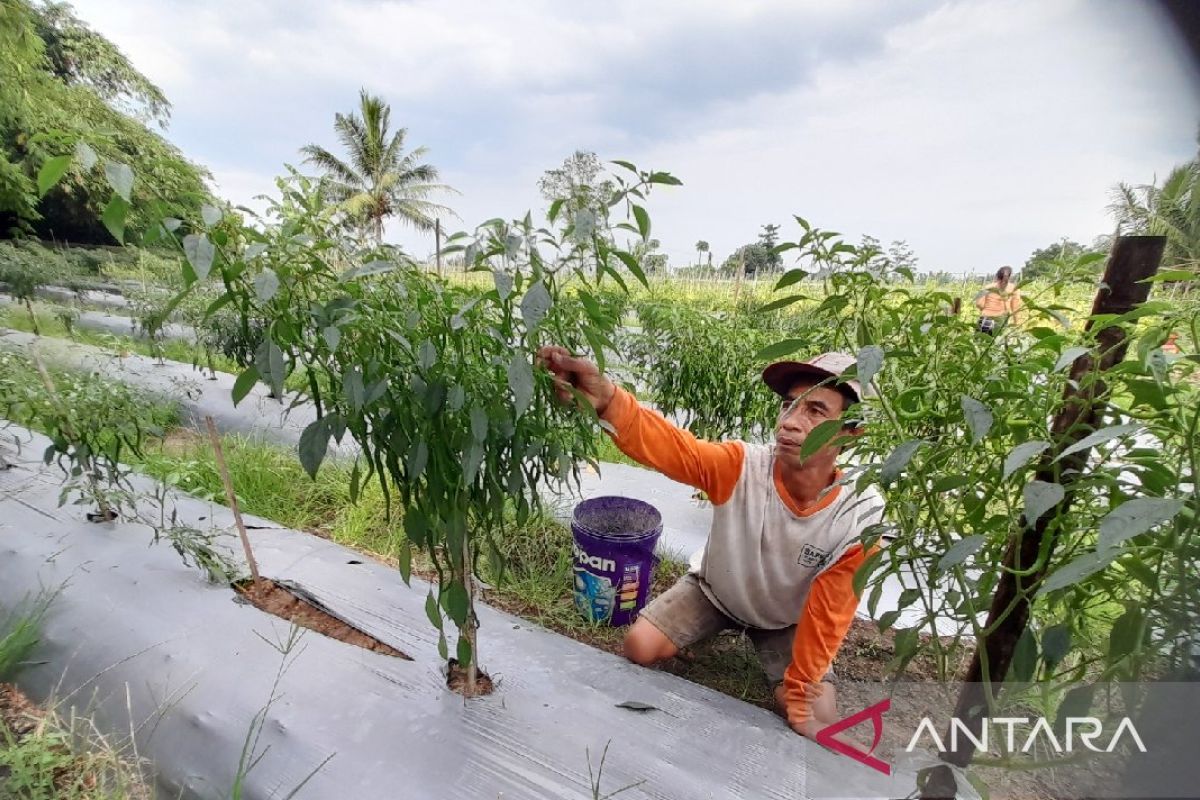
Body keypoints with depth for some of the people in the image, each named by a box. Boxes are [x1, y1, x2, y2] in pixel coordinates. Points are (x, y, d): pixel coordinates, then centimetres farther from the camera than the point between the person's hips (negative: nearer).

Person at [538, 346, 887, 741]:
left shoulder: (860, 518, -30)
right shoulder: (741, 465, -32)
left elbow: (826, 617, -20)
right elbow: (668, 445, -49)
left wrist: (799, 701, -10)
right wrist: (607, 401, -70)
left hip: (786, 622, 1)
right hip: (714, 590, 0)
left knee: (817, 721, -11)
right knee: (640, 647, -12)